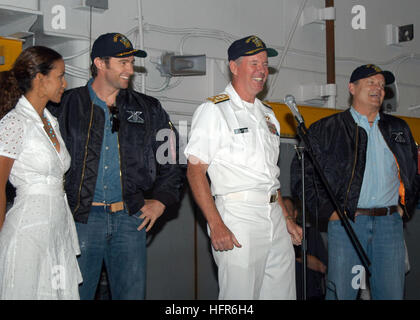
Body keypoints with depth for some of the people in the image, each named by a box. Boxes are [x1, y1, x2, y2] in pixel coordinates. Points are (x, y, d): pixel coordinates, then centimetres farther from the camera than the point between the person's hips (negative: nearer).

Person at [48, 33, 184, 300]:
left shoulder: (148, 110, 11)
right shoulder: (69, 105, 3)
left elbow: (170, 162, 17)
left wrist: (161, 200, 6)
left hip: (131, 218, 2)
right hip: (82, 217, -2)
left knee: (132, 294, 4)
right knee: (76, 293, 2)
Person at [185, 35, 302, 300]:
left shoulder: (267, 114, 19)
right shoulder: (213, 111, -4)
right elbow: (195, 171, -10)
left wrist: (286, 218, 17)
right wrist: (216, 225, -18)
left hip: (274, 216, 7)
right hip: (237, 216, -7)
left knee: (282, 293, 9)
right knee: (240, 297, -5)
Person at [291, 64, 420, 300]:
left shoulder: (399, 129, 18)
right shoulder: (326, 130, 5)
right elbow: (303, 172, 0)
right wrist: (328, 210, -6)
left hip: (390, 222, 3)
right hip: (346, 222, -3)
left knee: (392, 293, 3)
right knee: (341, 293, -4)